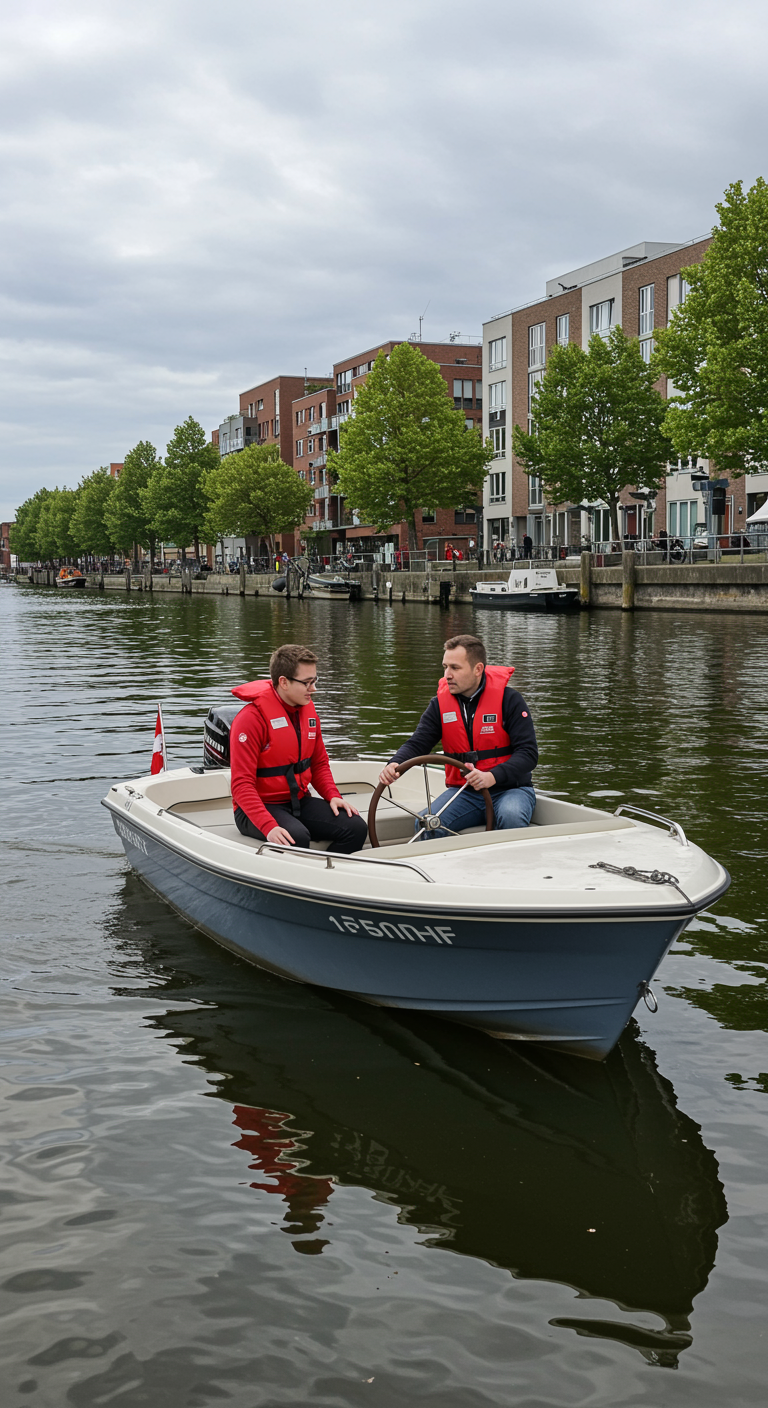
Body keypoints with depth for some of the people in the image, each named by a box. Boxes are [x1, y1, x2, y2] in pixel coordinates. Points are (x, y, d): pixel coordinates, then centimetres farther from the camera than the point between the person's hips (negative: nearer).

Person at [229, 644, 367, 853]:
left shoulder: (308, 710, 7)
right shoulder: (251, 718, -17)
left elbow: (319, 763, 18)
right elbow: (242, 784, -21)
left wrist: (333, 796, -2)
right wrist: (269, 827, -33)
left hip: (300, 802, 7)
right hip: (260, 806, -7)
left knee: (356, 827, -13)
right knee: (297, 837, -36)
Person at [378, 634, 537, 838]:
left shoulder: (508, 699, -7)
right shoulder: (440, 703, 4)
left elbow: (528, 752, -12)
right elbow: (417, 744, 1)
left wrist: (493, 776, -30)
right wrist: (395, 764, -23)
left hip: (509, 789, -2)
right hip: (464, 791, 3)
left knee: (512, 818, -36)